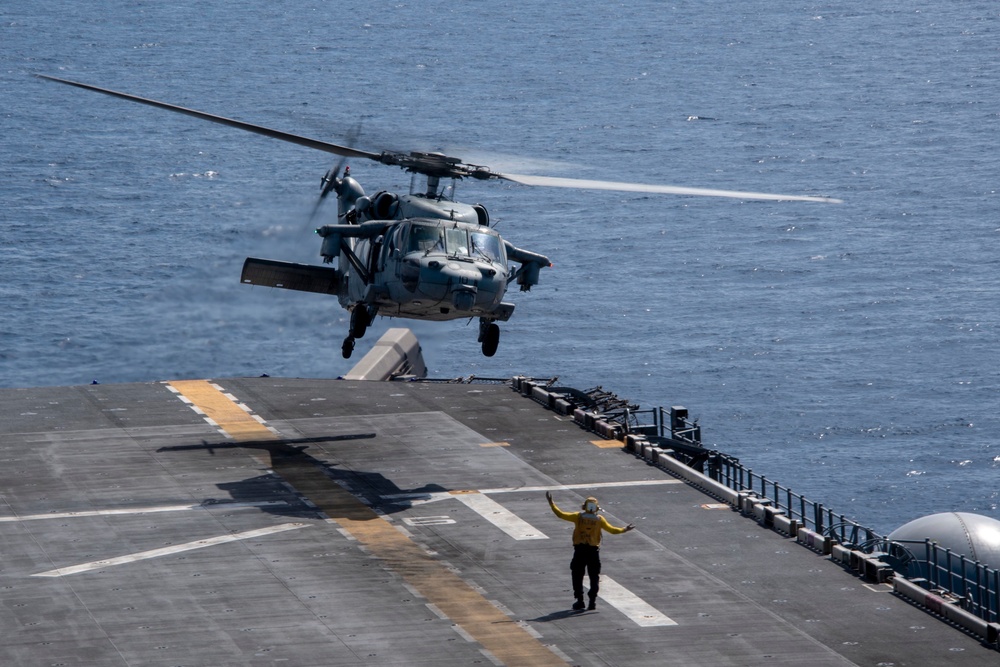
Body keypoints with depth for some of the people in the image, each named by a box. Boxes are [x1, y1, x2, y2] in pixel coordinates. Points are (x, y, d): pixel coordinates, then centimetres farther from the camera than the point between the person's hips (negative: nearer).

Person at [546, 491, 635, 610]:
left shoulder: (578, 516, -6)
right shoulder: (599, 519, -5)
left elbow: (560, 514, -6)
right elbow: (612, 530, 1)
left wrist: (551, 503, 4)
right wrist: (625, 529, 18)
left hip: (579, 550, 0)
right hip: (593, 550, 0)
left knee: (577, 576, 10)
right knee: (594, 577, 11)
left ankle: (579, 601, 8)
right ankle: (592, 601, 6)